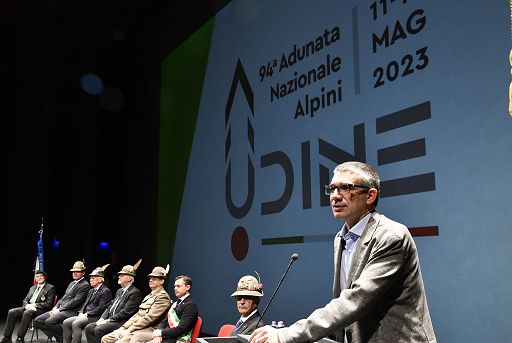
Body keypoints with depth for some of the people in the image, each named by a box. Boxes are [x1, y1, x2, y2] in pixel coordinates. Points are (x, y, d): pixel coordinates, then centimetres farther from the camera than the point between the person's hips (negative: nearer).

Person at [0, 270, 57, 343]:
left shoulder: (50, 288, 1)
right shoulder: (32, 288, 24)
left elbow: (48, 304, -8)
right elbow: (25, 300, 18)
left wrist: (34, 305, -13)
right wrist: (27, 305, -6)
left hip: (40, 310, -7)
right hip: (28, 308, 7)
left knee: (27, 312, -36)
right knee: (11, 312, -16)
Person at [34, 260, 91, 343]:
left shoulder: (85, 285, -9)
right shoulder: (72, 283, 22)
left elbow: (75, 302, -16)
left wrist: (59, 310, -16)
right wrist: (55, 307, 2)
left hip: (70, 312, -10)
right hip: (59, 310, 10)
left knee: (49, 321, -31)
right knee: (37, 320, -1)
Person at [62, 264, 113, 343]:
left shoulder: (105, 291, -8)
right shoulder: (91, 291, 23)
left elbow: (101, 308, -16)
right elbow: (85, 304, 20)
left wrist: (86, 314, -16)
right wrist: (81, 313, 0)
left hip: (95, 317, -9)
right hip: (85, 315, 9)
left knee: (75, 323, -28)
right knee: (66, 323, -7)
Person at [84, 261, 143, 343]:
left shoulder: (135, 293, -11)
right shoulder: (120, 291, 21)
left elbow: (126, 312, -19)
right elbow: (110, 307, 20)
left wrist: (108, 320, -16)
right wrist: (102, 318, 2)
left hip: (121, 323, -9)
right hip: (109, 320, 9)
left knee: (99, 329, -26)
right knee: (89, 327, -5)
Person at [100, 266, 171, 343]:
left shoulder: (163, 296, -9)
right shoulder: (149, 296, 22)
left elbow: (149, 318, -17)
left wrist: (128, 331, -17)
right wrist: (123, 327, 4)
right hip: (134, 328, 9)